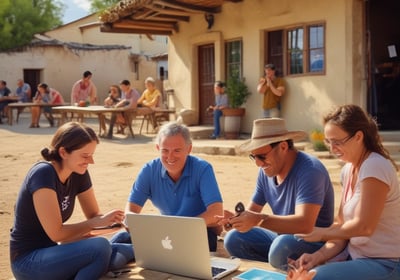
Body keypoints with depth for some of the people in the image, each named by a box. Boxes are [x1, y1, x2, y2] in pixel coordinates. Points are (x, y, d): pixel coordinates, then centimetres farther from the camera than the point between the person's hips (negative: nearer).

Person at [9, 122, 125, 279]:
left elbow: (95, 215, 8)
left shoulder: (78, 174, 0)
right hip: (28, 260, -8)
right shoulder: (43, 174, -23)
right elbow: (56, 233, -23)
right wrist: (98, 222, -16)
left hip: (50, 252, 8)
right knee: (100, 247, -27)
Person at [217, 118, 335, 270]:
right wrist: (235, 219, -16)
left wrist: (259, 220, -42)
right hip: (281, 237, 8)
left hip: (314, 241, -7)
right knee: (234, 238, -7)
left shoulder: (309, 170, -23)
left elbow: (305, 223, -34)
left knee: (281, 246, -36)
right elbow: (252, 211, 8)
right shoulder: (266, 171, 1)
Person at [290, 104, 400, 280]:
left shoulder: (374, 167, -20)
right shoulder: (348, 170, 6)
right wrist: (319, 255, -9)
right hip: (356, 257, 8)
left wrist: (322, 233, -8)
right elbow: (342, 225, 5)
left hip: (385, 264, -8)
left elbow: (363, 226, -21)